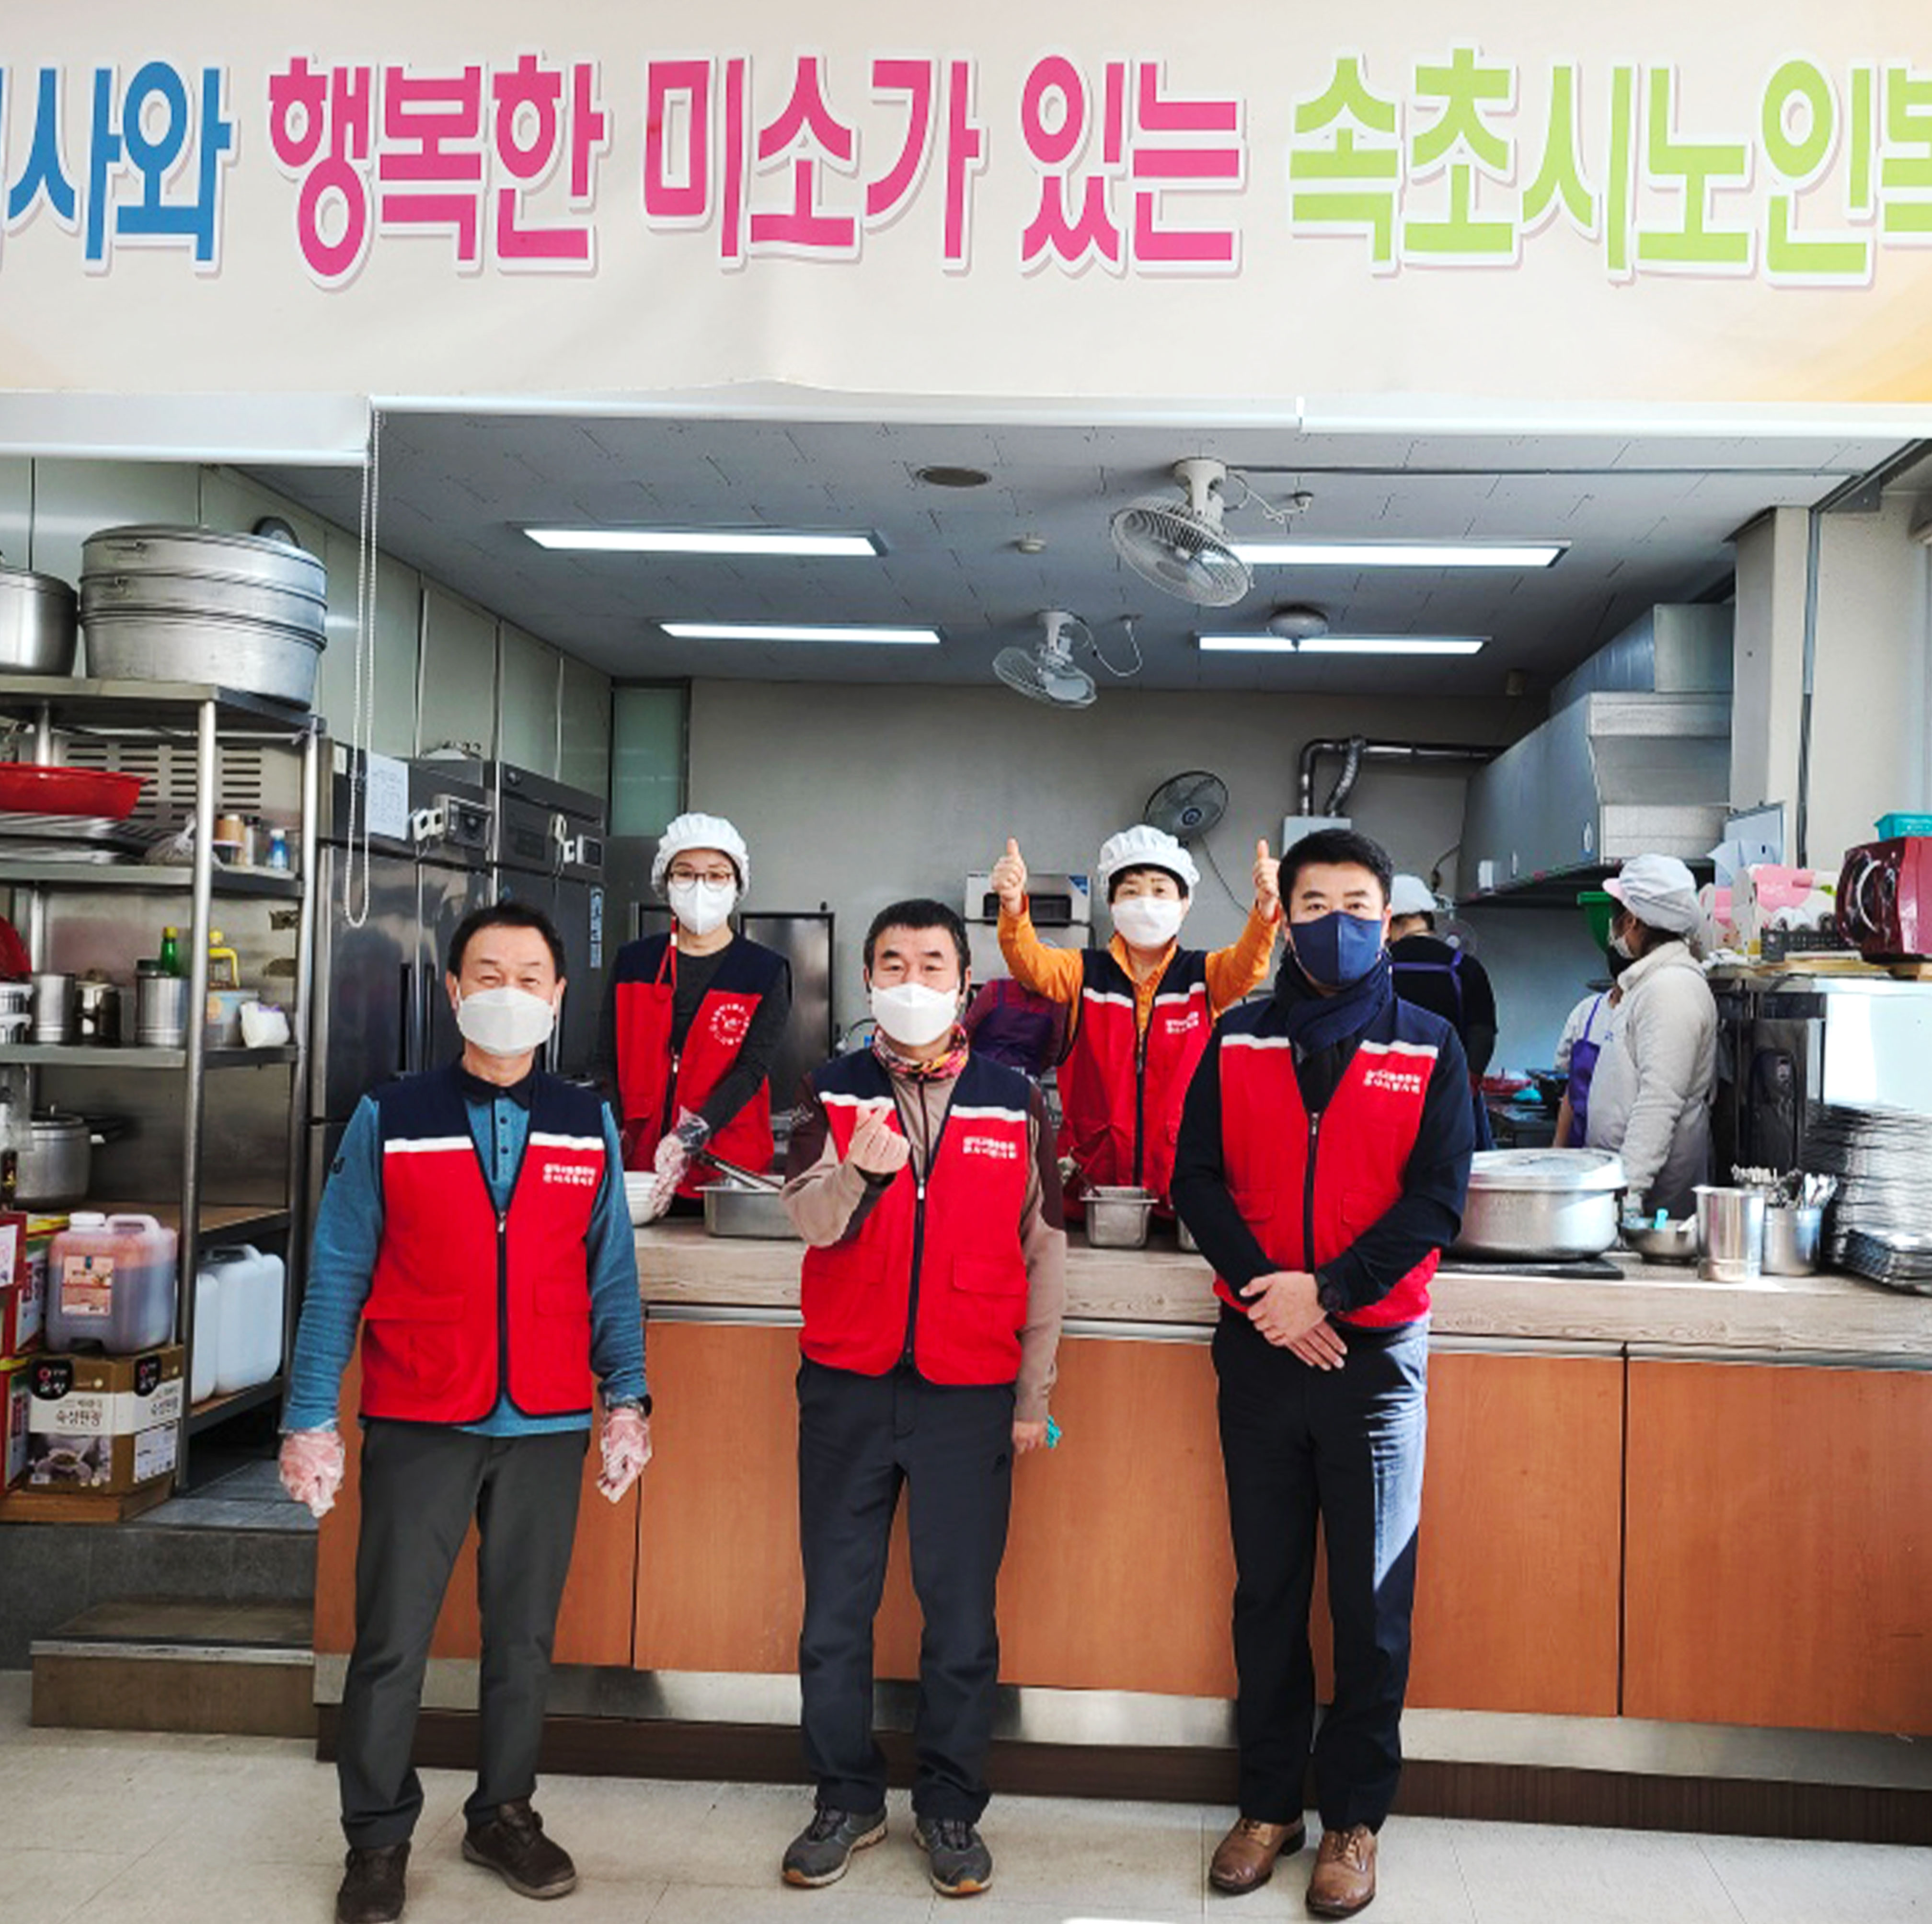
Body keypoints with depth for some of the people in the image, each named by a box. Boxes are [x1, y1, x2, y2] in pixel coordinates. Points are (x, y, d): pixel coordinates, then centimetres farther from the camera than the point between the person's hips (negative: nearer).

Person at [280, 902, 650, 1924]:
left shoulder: (588, 1127, 5)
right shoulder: (389, 1118, -1)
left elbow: (611, 1273, 7)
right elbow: (338, 1276, -1)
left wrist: (625, 1398, -1)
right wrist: (310, 1419, -5)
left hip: (547, 1427, 2)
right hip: (418, 1427, -2)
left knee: (524, 1635, 12)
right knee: (391, 1641, 5)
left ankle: (504, 1812, 30)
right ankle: (378, 1839, 23)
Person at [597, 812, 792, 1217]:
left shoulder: (767, 972, 2)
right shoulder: (632, 963, 11)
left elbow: (751, 1071, -9)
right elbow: (608, 1066, 7)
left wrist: (691, 1138, -24)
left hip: (728, 1169, -2)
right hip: (637, 1164, 2)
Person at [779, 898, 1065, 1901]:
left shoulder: (1014, 1099, 3)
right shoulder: (832, 1093, 2)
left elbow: (1045, 1253, 6)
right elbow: (811, 1221, -13)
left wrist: (1033, 1396, 4)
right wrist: (857, 1172, -35)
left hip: (970, 1394, 0)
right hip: (847, 1387, 1)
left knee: (961, 1613, 6)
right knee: (836, 1609, 9)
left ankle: (949, 1806, 23)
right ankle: (846, 1799, 26)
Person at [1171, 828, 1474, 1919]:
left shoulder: (1430, 1048, 1)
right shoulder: (1237, 1043, 6)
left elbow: (1438, 1202, -6)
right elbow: (1198, 1179, -1)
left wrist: (1325, 1290, -17)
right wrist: (1266, 1290, -15)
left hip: (1376, 1350, -1)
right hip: (1259, 1350, 2)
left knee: (1373, 1600, 6)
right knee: (1268, 1589, 11)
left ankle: (1356, 1819, 21)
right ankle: (1270, 1803, 25)